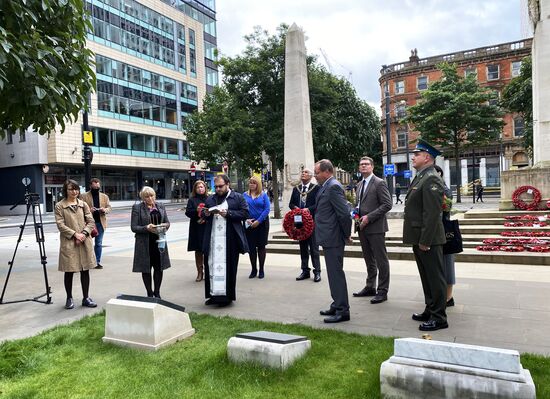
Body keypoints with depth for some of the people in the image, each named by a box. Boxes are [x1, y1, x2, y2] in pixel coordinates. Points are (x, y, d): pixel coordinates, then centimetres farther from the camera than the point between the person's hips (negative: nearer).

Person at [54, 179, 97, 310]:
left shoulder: (83, 204, 9)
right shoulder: (59, 206, 0)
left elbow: (91, 221, 5)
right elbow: (60, 225, -7)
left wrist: (84, 233, -10)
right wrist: (75, 234, -15)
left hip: (85, 242, 3)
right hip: (68, 242, -3)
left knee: (85, 270, 7)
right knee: (69, 271, 5)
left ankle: (86, 298, 17)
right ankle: (69, 298, 20)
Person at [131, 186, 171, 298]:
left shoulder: (160, 206, 8)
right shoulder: (137, 208, -5)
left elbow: (167, 222, 11)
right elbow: (134, 227, -8)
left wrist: (164, 226, -12)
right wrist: (147, 228, -23)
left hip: (159, 241, 3)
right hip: (145, 243, -3)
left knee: (159, 268, 8)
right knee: (146, 269, 7)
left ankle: (157, 293, 23)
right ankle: (149, 294, 21)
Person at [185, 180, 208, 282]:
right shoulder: (192, 200, 7)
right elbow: (188, 212, 0)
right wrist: (196, 210, -17)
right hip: (196, 229, 1)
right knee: (198, 250, 6)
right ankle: (200, 273, 15)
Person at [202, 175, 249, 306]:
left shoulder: (238, 198, 2)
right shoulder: (210, 199, 17)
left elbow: (245, 213, -7)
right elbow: (204, 216, 21)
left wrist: (228, 213, -16)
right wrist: (206, 214, -3)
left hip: (230, 240, -4)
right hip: (212, 239, 5)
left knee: (228, 267, 1)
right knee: (211, 266, 6)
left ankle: (227, 296, 13)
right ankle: (214, 295, 18)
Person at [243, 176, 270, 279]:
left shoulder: (263, 195, 0)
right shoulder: (245, 195, 3)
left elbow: (267, 209, -8)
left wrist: (258, 221, -15)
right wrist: (247, 219, -17)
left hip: (262, 223, -1)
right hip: (249, 224, 1)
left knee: (261, 246, 5)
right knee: (251, 247, 4)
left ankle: (261, 270, 14)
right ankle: (253, 269, 16)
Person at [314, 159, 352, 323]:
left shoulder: (333, 187, -17)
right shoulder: (327, 186, 14)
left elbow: (344, 213, -22)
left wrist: (347, 234, -11)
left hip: (333, 238, -10)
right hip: (329, 238, 10)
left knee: (336, 273, -3)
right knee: (334, 272, 17)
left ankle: (342, 311, 6)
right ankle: (338, 305, 29)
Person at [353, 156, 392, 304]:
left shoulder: (379, 183, -9)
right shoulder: (359, 185, 15)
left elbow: (387, 204, -15)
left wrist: (369, 217, -18)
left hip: (376, 227, -7)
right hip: (363, 227, 8)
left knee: (381, 260, 1)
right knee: (369, 260, 17)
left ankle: (382, 291, 10)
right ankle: (370, 287, 28)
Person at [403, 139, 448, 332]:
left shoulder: (432, 179, -17)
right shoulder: (420, 178, 15)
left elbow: (432, 213, -22)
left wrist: (425, 241, -22)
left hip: (428, 240, -10)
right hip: (419, 238, 10)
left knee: (435, 278, 1)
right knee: (427, 277, 18)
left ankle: (439, 318, 11)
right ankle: (430, 311, 31)